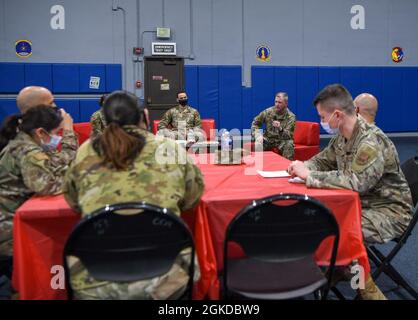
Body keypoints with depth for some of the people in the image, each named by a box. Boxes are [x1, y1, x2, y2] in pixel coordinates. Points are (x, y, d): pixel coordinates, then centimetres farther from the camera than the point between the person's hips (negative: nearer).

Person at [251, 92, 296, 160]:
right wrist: (257, 135, -16)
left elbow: (288, 136, -17)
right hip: (268, 139, 2)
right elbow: (255, 124, 3)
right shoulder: (268, 111, -4)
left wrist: (280, 129, -39)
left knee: (289, 144, -32)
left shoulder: (291, 117, -10)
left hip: (282, 141, -2)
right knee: (258, 143, -27)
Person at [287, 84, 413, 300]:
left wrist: (309, 175, -31)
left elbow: (355, 181, -37)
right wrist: (302, 167, -9)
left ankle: (370, 292, -3)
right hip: (361, 203, 9)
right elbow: (323, 160, 14)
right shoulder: (342, 137, 2)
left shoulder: (371, 141, -26)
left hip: (388, 211, -9)